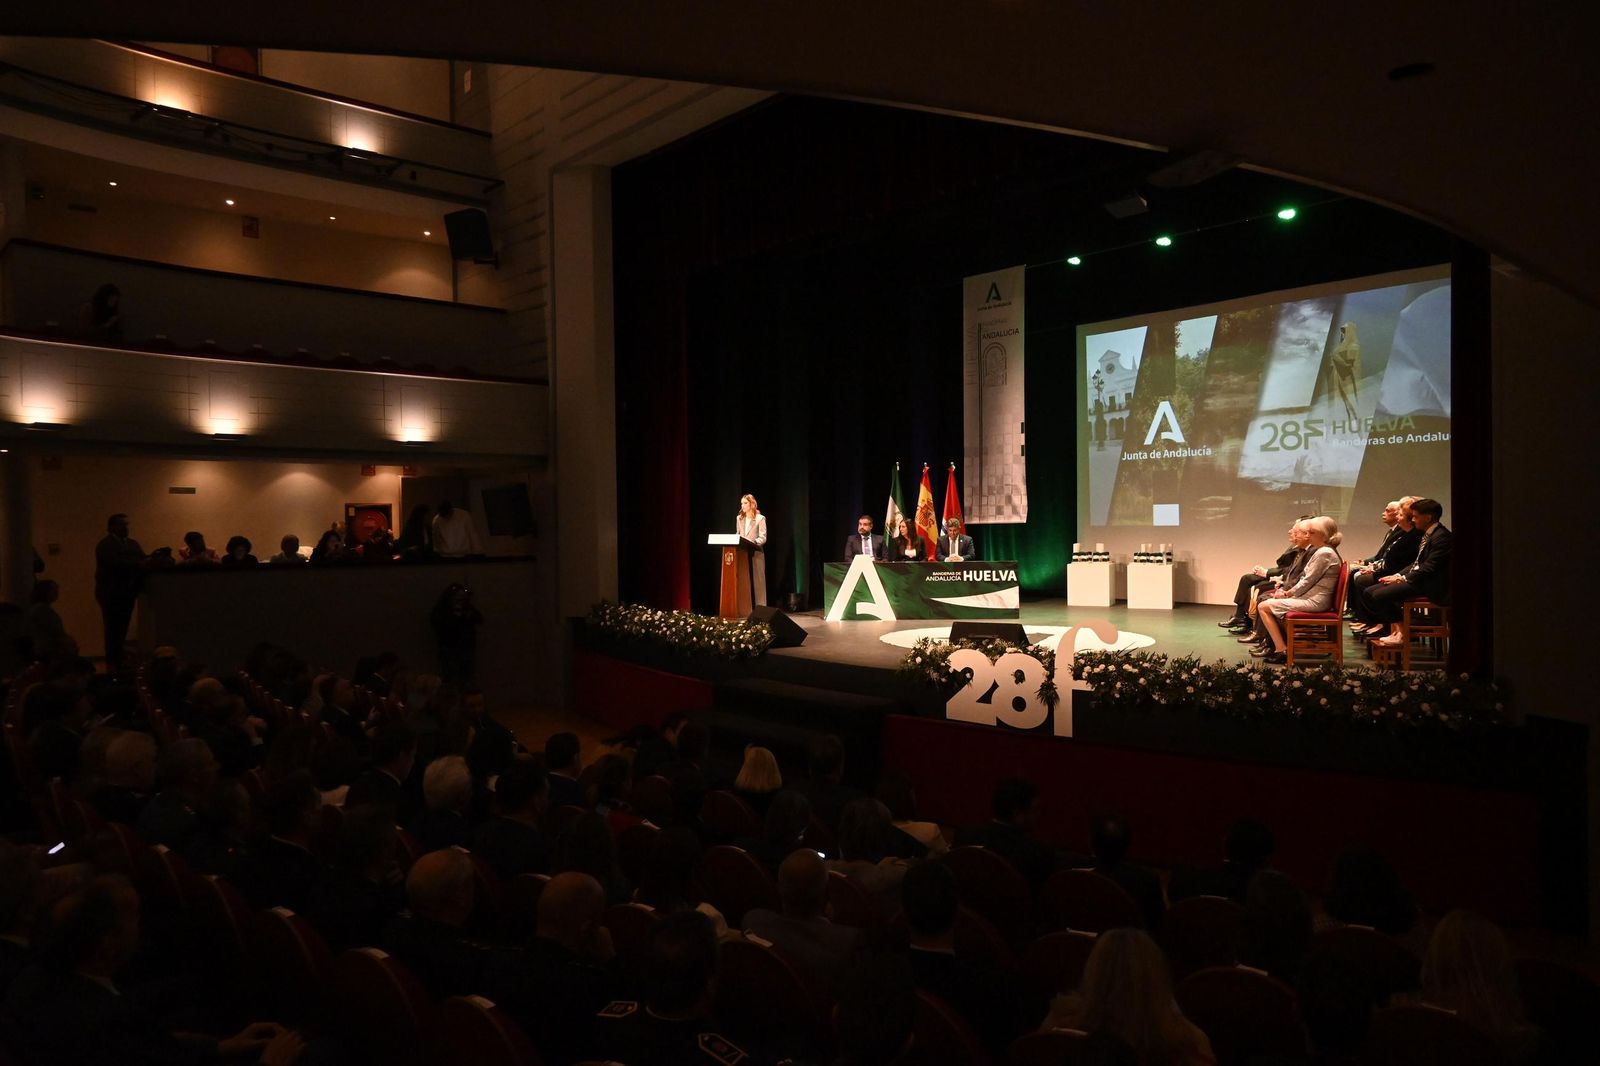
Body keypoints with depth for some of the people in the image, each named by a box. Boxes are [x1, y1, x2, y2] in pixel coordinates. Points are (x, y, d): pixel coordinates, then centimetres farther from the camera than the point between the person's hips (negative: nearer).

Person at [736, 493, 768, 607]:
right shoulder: (739, 518, 15)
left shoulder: (760, 518, -2)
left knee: (757, 581, -2)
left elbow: (763, 538, -8)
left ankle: (760, 607, 1)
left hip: (756, 553, -4)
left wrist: (752, 543, -24)